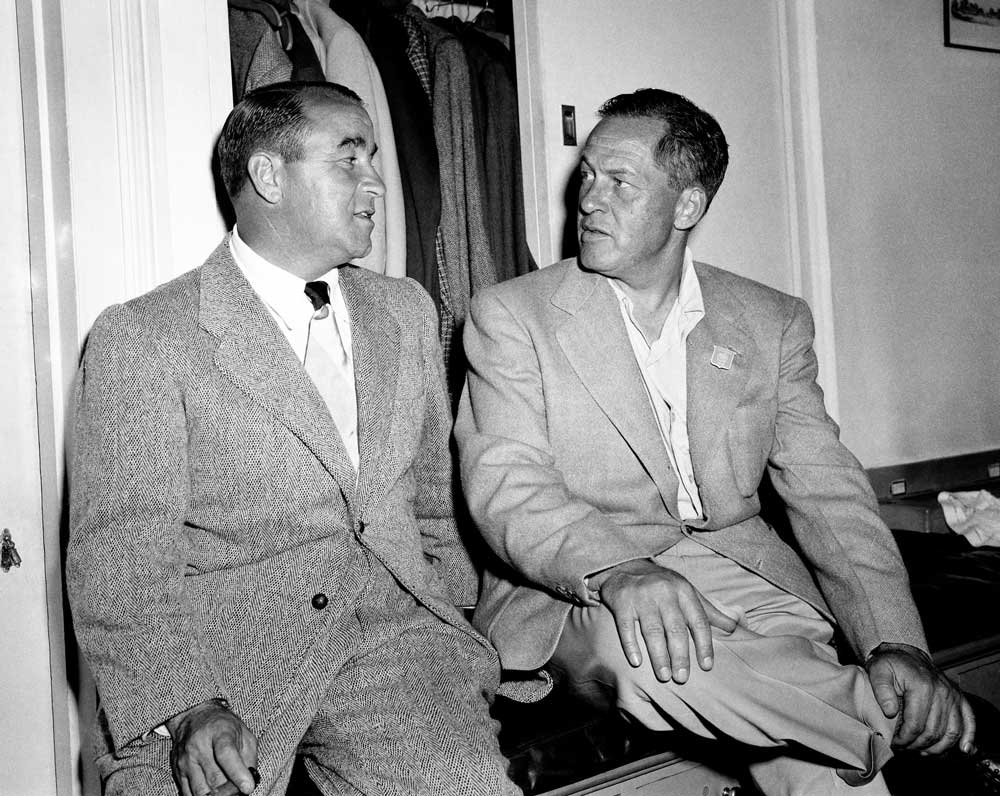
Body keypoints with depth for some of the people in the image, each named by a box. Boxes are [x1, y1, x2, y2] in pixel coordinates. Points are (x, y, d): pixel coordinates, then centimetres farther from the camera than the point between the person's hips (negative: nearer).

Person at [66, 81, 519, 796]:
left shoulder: (407, 311, 15)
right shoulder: (139, 337, -1)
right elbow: (120, 556, -7)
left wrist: (457, 628, 10)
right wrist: (184, 708, -20)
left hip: (399, 632, 3)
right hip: (219, 658, -2)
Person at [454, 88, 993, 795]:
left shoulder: (773, 323, 9)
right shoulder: (511, 316, 1)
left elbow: (830, 495, 2)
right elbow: (507, 486, -12)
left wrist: (896, 643, -14)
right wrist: (618, 572, -32)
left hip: (742, 574, 1)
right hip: (575, 592, -1)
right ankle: (905, 722, -15)